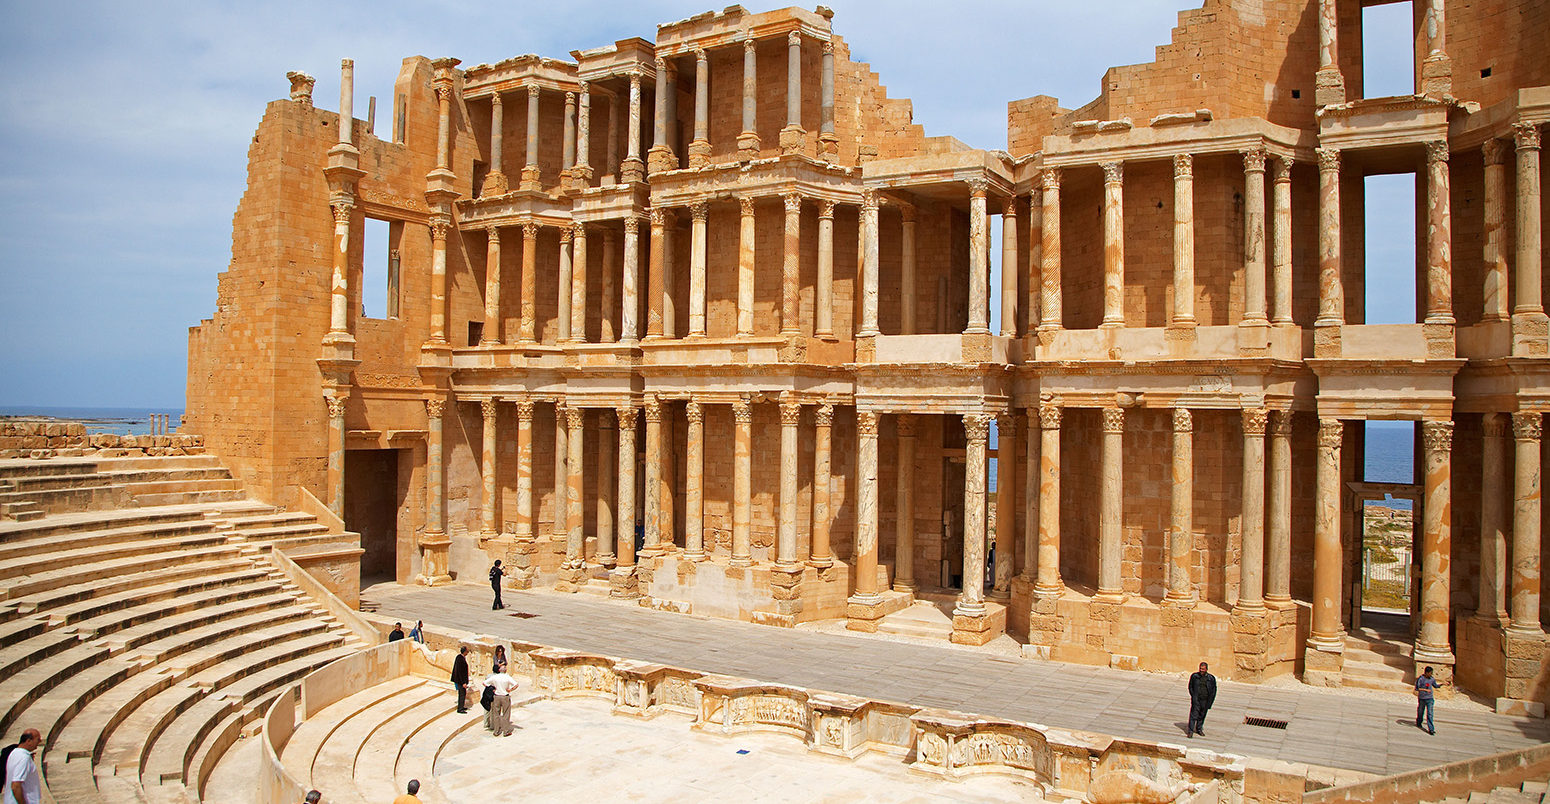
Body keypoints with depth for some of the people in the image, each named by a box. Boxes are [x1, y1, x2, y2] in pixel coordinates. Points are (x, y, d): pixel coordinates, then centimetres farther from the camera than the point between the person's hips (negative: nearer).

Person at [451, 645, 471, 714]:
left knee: (461, 693, 20)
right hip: (461, 680, -10)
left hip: (458, 679, 10)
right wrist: (463, 682, -22)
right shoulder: (461, 659, -25)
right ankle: (460, 709, 8)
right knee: (462, 693, 0)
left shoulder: (459, 657, 4)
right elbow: (460, 672, -25)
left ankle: (461, 707, 32)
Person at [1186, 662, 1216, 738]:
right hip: (1196, 700, -2)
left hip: (1205, 701, 2)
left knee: (1202, 716, 12)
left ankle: (1199, 729, 30)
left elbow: (1214, 690, 9)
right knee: (1194, 715, -8)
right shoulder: (1194, 676, 1)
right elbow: (1190, 687, 9)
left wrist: (1210, 701, 2)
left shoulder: (1211, 678, 2)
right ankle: (1190, 731, -6)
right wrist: (1193, 696, -2)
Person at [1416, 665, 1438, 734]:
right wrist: (1425, 690, -23)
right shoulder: (1420, 679, -12)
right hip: (1421, 698, -2)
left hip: (1430, 698, 2)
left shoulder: (1432, 679, 1)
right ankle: (1418, 723, 40)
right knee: (1420, 712, 14)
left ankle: (1431, 729, -10)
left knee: (1430, 713, -8)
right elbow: (1416, 688, -15)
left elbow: (1435, 686, 17)